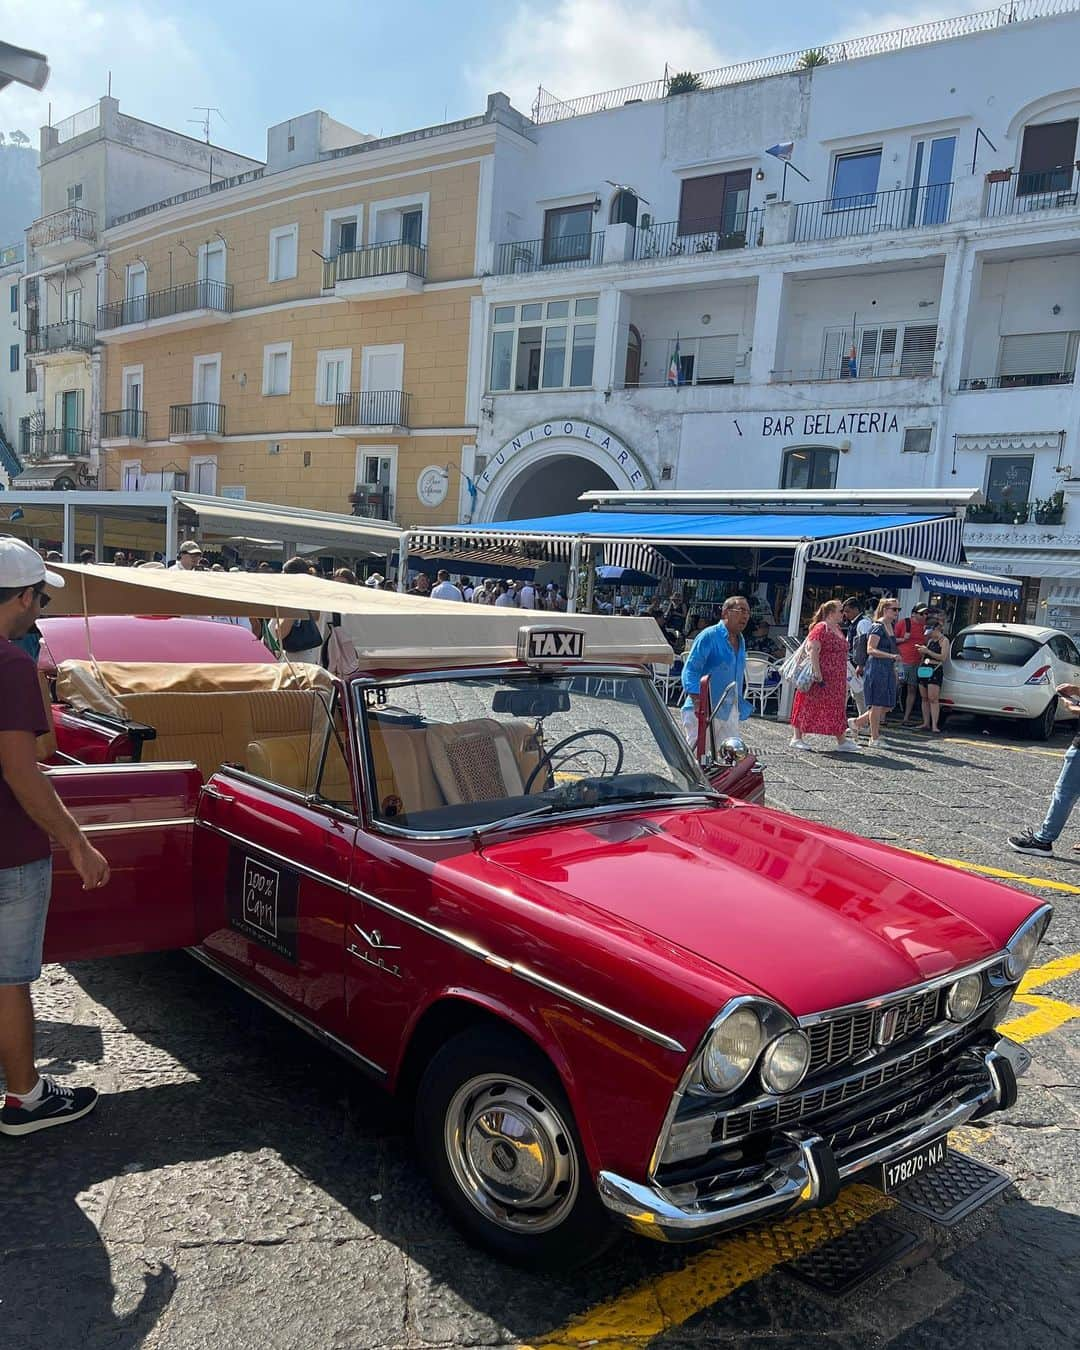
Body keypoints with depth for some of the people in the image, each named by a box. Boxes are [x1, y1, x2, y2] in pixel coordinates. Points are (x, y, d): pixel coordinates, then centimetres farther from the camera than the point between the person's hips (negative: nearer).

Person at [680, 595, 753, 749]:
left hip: (729, 712, 8)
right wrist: (698, 703, -27)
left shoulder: (740, 641, 13)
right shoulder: (709, 636, -12)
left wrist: (740, 706, 24)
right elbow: (690, 670, -17)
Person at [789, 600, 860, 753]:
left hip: (836, 679, 9)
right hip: (821, 677, -9)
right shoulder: (821, 628, -13)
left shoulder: (837, 629, 15)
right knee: (808, 706, -2)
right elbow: (813, 650, -21)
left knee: (837, 708, 10)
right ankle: (797, 738, 3)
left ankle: (841, 740, 15)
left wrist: (844, 678, 23)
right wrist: (817, 673, -26)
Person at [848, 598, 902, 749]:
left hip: (888, 670, 9)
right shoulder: (877, 626, -11)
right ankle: (874, 739, 6)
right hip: (876, 668, -9)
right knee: (877, 705, -3)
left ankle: (856, 722, 22)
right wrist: (891, 656, -27)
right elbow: (870, 650, -19)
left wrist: (894, 670, 23)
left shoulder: (890, 626, 15)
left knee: (887, 705, 8)